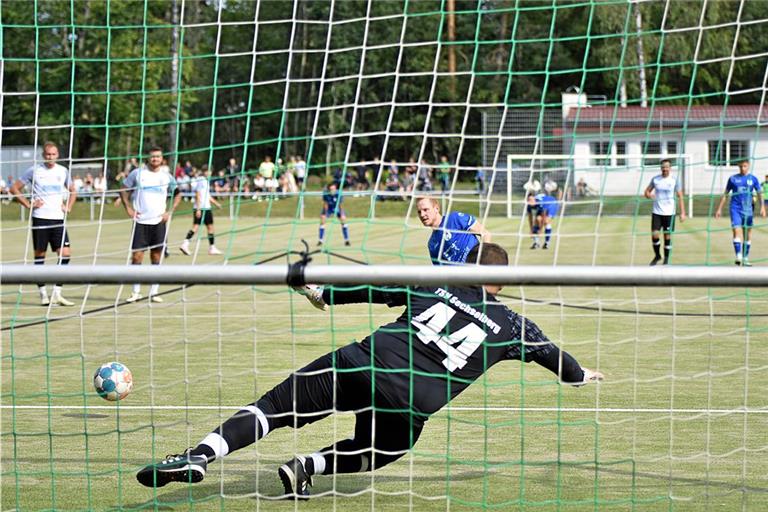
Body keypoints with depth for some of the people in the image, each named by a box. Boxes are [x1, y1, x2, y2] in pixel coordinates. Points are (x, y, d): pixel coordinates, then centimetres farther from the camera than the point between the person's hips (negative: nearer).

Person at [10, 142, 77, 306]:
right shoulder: (34, 170, -2)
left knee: (65, 254, -7)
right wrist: (29, 204, -5)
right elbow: (14, 188, 2)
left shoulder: (63, 171, 9)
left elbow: (72, 191, 25)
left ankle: (57, 293, 0)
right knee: (40, 255, 1)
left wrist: (68, 207, 9)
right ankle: (43, 294, 9)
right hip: (40, 218, -3)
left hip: (58, 218, 3)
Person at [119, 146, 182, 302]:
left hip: (159, 222, 1)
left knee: (156, 257, 3)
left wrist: (170, 212, 4)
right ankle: (136, 292, 4)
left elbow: (177, 194, 16)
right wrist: (128, 208, -2)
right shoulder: (137, 173, 1)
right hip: (140, 221, -1)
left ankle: (154, 292, 9)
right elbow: (124, 189, 9)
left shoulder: (166, 176, 5)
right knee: (136, 256, -5)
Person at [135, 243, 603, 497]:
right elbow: (548, 350, 34)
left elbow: (375, 287, 20)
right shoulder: (510, 325, 17)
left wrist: (325, 294, 31)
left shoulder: (435, 285, 18)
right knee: (370, 453, 29)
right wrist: (580, 375, 53)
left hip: (361, 364, 0)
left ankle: (200, 455, -16)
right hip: (411, 405, 0)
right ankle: (304, 469, 2)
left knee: (277, 407, 4)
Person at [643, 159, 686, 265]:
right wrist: (649, 195, -14)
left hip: (669, 213, -1)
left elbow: (680, 197, -2)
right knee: (654, 235, -6)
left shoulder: (675, 180, -3)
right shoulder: (655, 179, 2)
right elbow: (646, 192, 11)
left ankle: (666, 258, 16)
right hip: (656, 212, 2)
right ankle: (657, 255, 17)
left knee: (667, 236, 1)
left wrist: (682, 213, -9)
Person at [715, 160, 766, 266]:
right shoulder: (733, 179, 4)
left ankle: (745, 258, 16)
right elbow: (725, 194, 11)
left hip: (748, 210, 1)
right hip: (735, 208, -1)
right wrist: (719, 208, 9)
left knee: (747, 235, 7)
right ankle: (738, 256, -23)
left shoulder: (753, 179, 5)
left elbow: (759, 194, 5)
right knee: (737, 231, -17)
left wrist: (762, 207, -9)